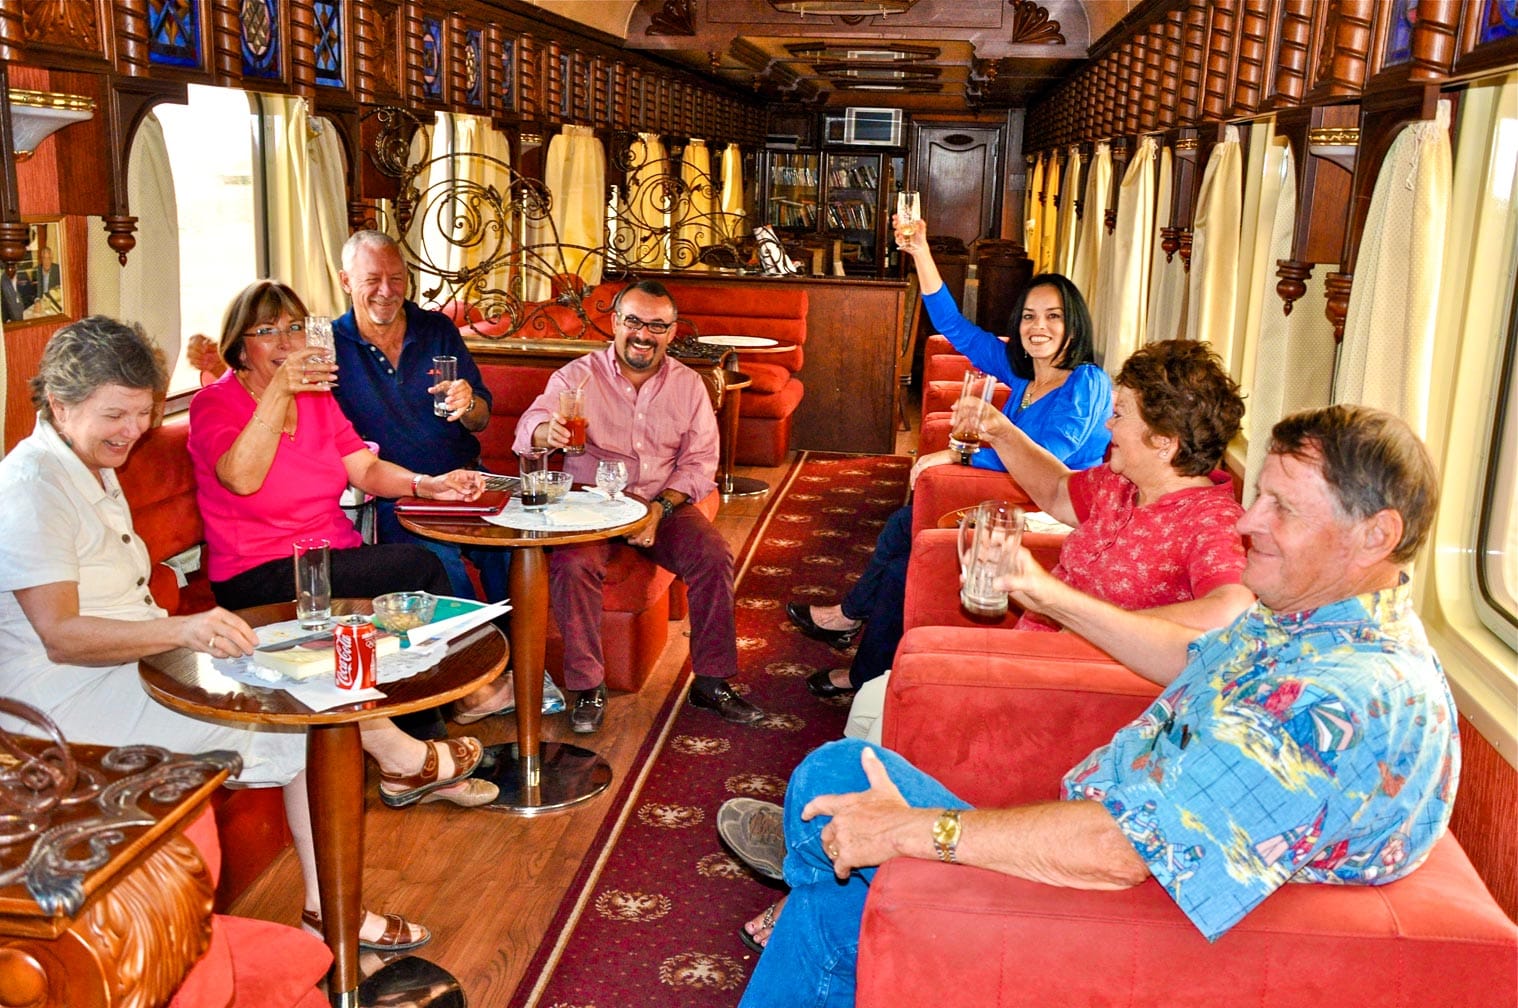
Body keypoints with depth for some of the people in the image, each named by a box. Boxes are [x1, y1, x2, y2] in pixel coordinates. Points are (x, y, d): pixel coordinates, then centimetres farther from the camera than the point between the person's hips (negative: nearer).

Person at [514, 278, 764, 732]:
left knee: (714, 557, -22)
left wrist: (660, 509, -15)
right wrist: (548, 432, -45)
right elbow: (530, 426, -19)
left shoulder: (688, 384, 5)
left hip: (666, 503, 2)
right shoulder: (578, 376, -2)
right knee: (571, 565, -30)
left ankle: (711, 682, -8)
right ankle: (588, 687, -13)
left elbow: (699, 462, 2)